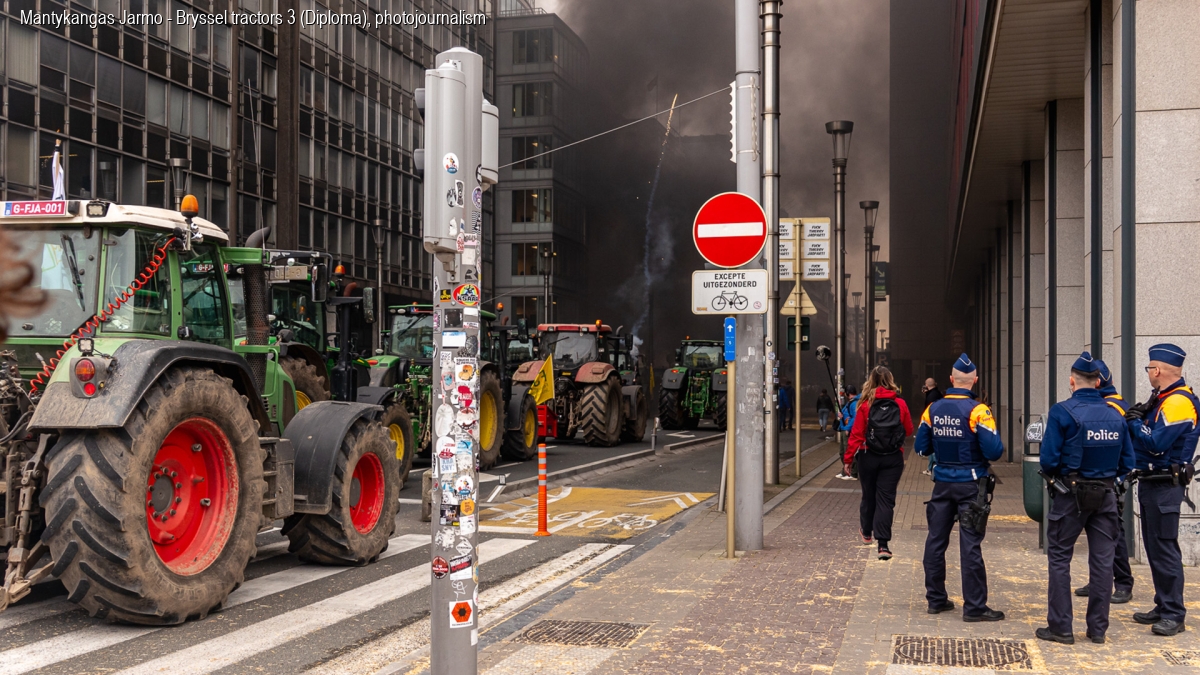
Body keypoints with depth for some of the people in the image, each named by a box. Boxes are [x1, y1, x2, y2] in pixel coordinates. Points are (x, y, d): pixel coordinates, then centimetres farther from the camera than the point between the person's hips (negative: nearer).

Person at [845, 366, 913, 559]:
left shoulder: (865, 405, -8)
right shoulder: (900, 404, -5)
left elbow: (856, 434, -8)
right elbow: (909, 431, 6)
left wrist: (847, 459, -2)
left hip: (869, 457, 0)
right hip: (893, 458, 0)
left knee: (869, 496, 18)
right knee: (886, 499, 1)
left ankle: (867, 532, 38)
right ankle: (883, 543, -8)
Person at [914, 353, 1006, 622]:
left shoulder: (933, 409, 1)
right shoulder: (977, 411, -14)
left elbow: (921, 448, 5)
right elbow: (994, 451, -18)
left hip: (943, 483, 4)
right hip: (971, 485, -4)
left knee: (936, 540, 11)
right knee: (970, 545, -2)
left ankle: (936, 599, 19)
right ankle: (974, 607, 2)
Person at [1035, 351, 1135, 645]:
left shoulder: (1062, 412, -12)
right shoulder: (1115, 415, 3)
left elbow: (1048, 458, -15)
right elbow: (1128, 462, 5)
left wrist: (1053, 475, 5)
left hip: (1071, 495, -4)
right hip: (1106, 495, 4)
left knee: (1059, 558, 6)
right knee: (1102, 560, 9)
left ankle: (1060, 627, 7)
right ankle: (1098, 629, 16)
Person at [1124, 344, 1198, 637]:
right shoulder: (1162, 399, 14)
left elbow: (1157, 443, -23)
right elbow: (1144, 435, 13)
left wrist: (1135, 422, -10)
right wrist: (1137, 418, -3)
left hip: (1164, 486, -10)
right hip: (1151, 481, 10)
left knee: (1164, 548, -7)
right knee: (1154, 547, 15)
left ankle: (1174, 615, -1)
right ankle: (1163, 607, 23)